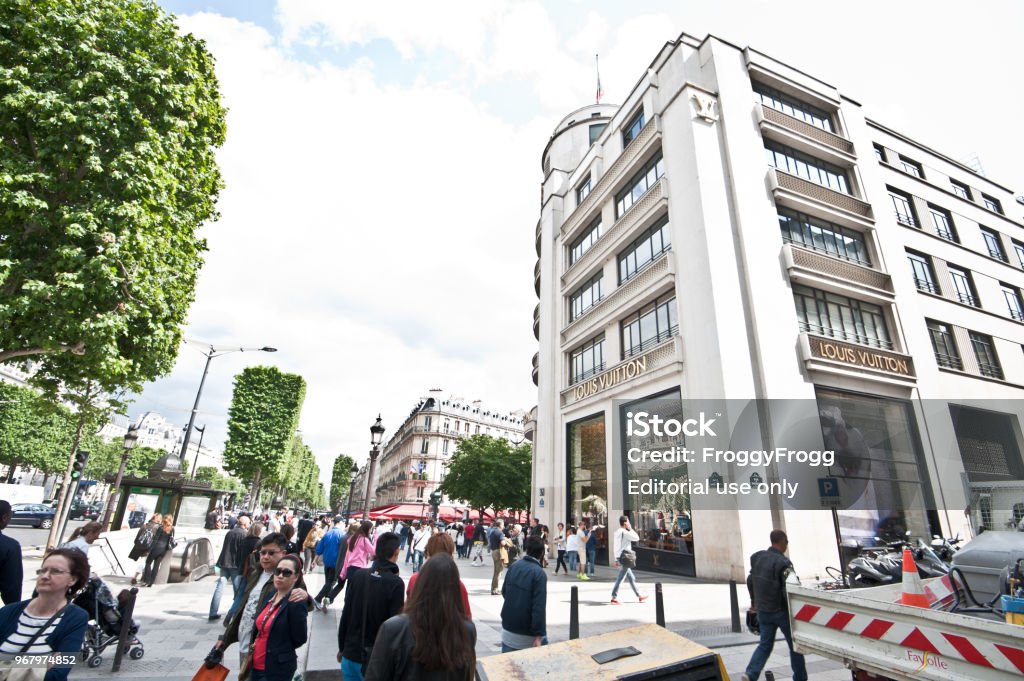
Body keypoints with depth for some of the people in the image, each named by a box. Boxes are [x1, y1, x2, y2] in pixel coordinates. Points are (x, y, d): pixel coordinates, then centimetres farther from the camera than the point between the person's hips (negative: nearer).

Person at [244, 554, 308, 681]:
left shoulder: (296, 603, -20)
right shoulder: (269, 596, 1)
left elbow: (299, 640, -15)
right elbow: (258, 630, 14)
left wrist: (279, 649, -2)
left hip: (278, 670, -7)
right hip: (257, 666, 7)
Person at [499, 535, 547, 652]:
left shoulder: (514, 566, 1)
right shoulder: (539, 573, -17)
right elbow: (539, 607, -22)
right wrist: (539, 636, -20)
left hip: (509, 626, 5)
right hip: (528, 632, -5)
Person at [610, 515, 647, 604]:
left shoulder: (617, 532, 12)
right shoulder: (624, 532, -16)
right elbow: (636, 538, -11)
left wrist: (616, 560, 19)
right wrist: (630, 529, -3)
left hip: (620, 558, 9)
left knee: (631, 578, 16)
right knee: (619, 579, -5)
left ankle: (639, 596, 25)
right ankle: (614, 598, -3)